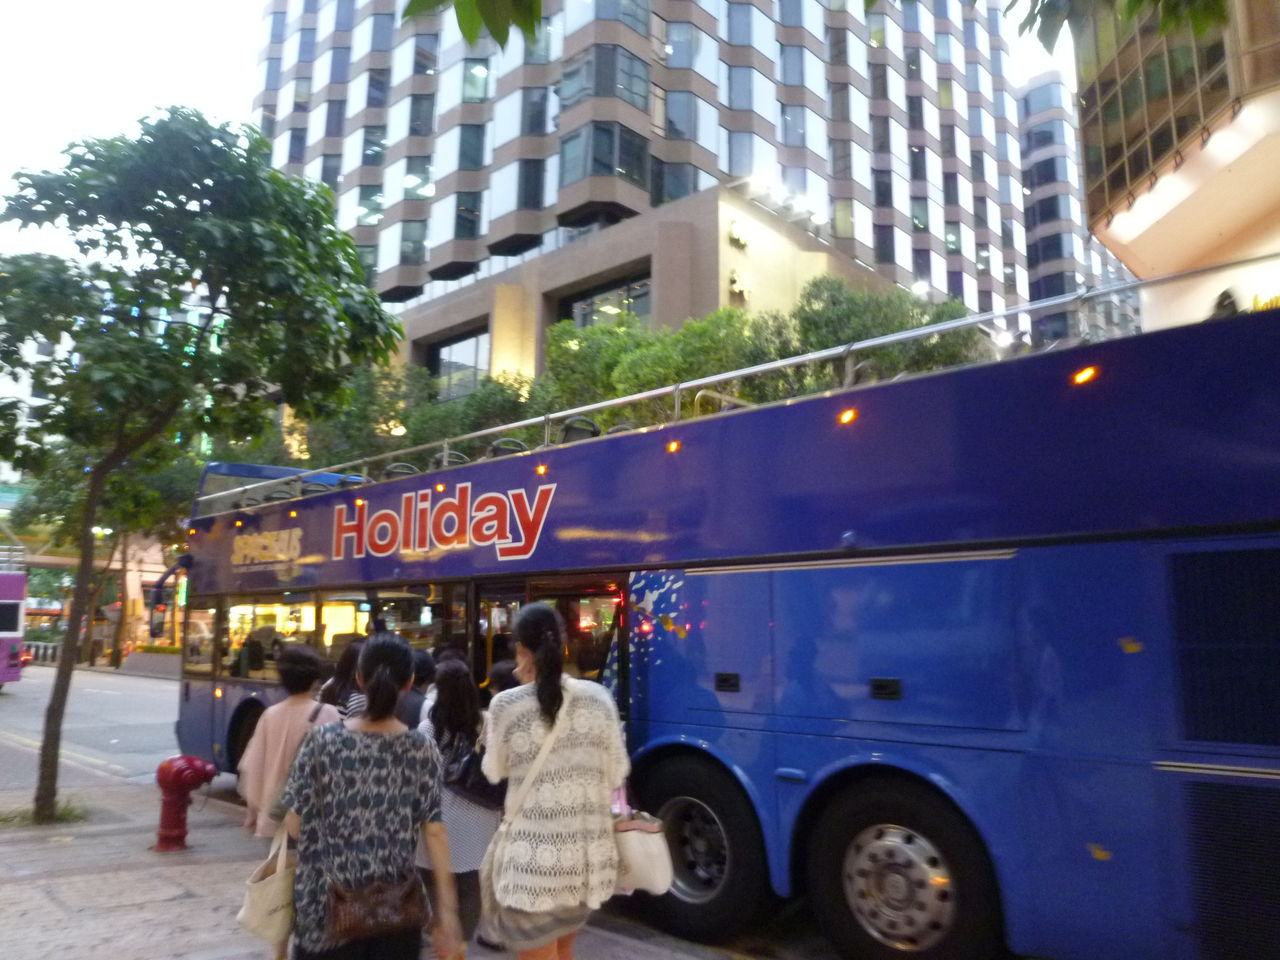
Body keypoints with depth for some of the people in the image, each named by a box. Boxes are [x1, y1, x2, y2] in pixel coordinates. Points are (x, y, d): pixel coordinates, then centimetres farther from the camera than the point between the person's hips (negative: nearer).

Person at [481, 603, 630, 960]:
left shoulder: (507, 705, -10)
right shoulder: (598, 697, -1)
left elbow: (494, 772, 6)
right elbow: (616, 775, 4)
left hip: (536, 857, -4)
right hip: (589, 854, 4)